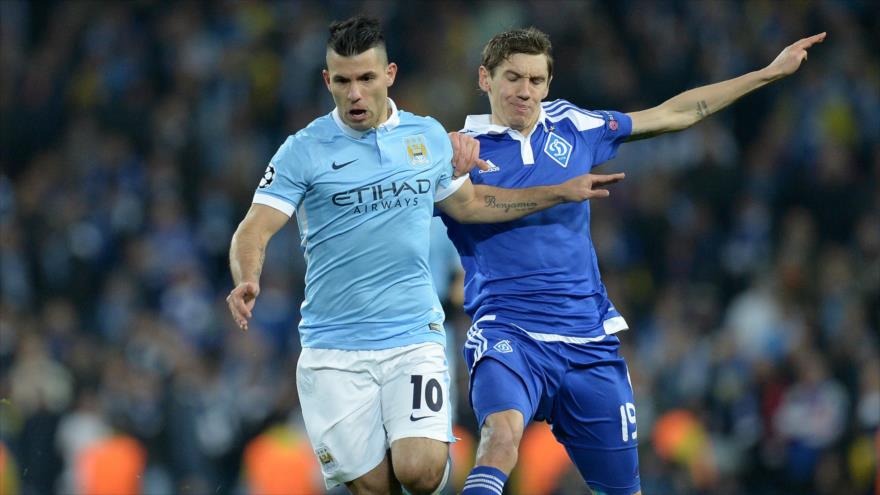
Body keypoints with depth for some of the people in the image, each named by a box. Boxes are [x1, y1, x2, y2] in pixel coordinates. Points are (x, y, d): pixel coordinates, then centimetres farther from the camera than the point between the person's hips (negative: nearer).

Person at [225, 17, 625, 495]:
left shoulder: (430, 137, 7)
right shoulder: (304, 150, -5)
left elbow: (467, 203, 25)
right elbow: (254, 230, -11)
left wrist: (562, 192, 25)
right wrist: (247, 283, -33)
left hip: (415, 336, 2)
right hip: (334, 352, -1)